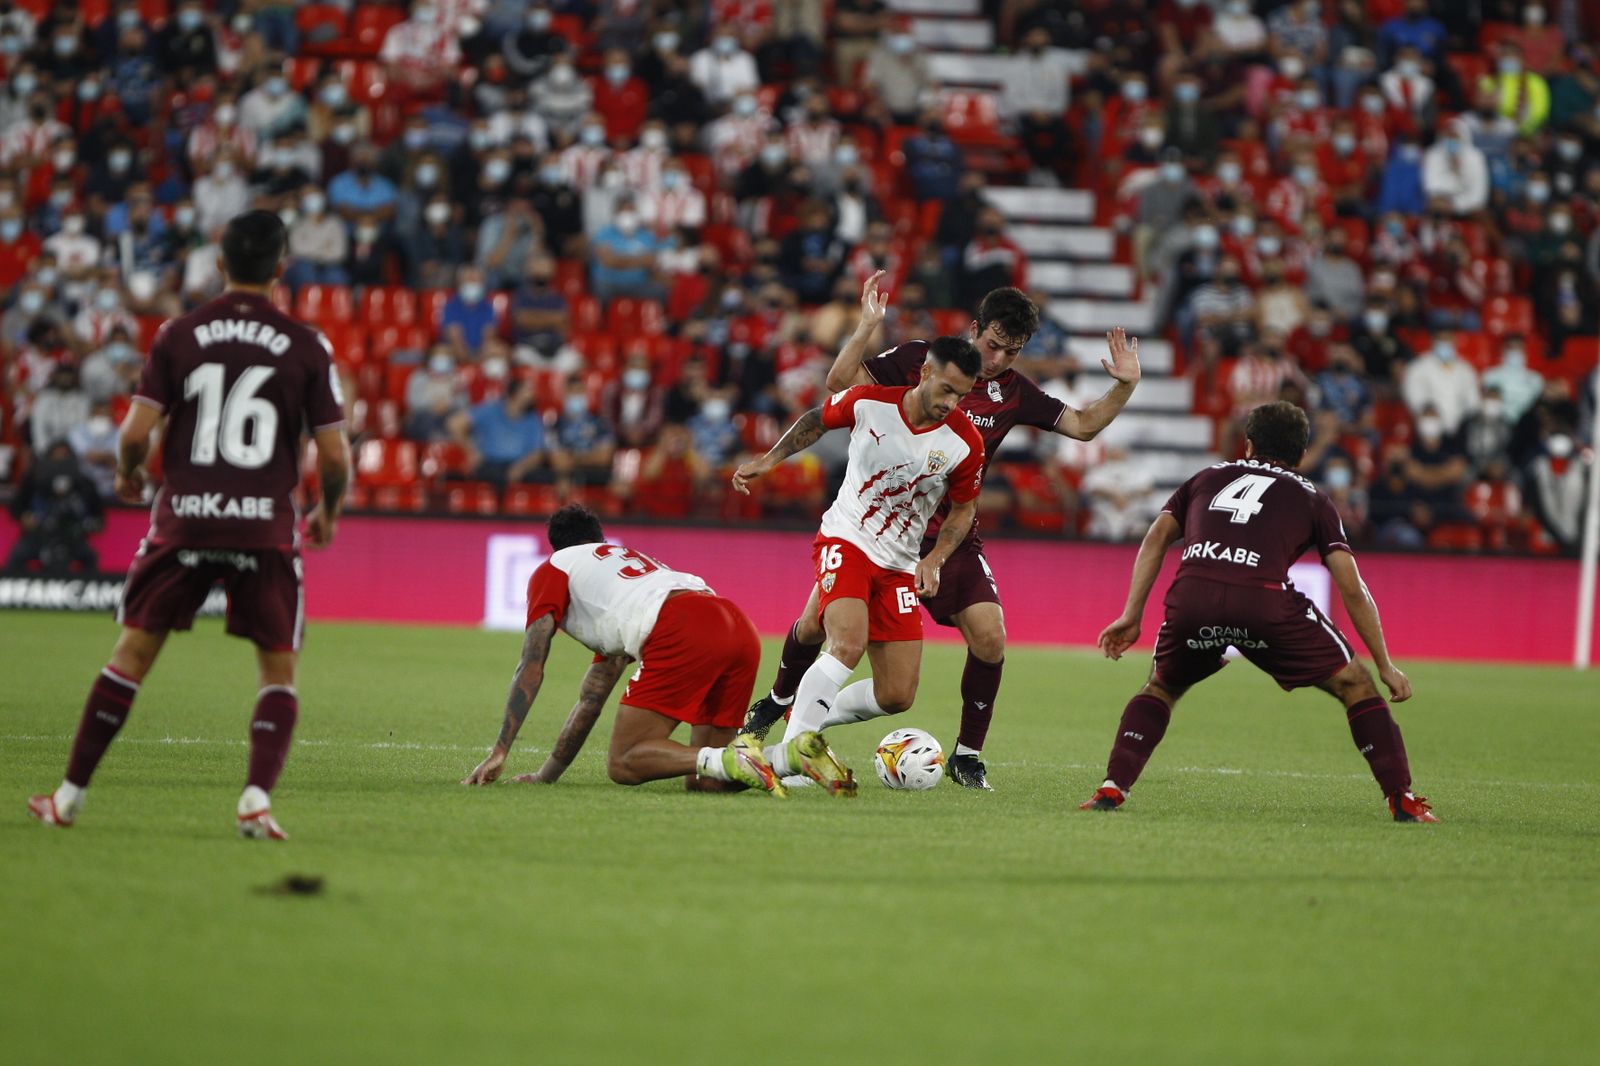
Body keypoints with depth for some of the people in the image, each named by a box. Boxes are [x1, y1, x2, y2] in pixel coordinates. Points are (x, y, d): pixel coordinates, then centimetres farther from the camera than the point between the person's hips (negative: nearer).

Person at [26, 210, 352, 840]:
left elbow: (136, 431, -3)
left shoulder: (179, 335, 1)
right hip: (266, 525, -1)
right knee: (279, 670, 9)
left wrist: (127, 475, 19)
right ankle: (257, 800, -8)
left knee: (133, 653, 10)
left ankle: (71, 795, 12)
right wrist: (329, 514, 19)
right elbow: (334, 454, -1)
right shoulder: (306, 347, 0)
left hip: (183, 519, 1)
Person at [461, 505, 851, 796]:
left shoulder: (553, 569, 23)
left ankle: (731, 760, -25)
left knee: (624, 763, -3)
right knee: (702, 782, 13)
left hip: (683, 632, -7)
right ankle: (797, 752, -10)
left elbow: (531, 670, 12)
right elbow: (591, 700, 43)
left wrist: (499, 753, 14)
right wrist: (548, 775, 44)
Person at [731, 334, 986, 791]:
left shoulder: (964, 443, -10)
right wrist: (768, 460, 5)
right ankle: (788, 752, -25)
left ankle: (807, 719, 22)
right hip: (846, 542, -3)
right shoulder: (868, 402, -13)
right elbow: (817, 419, 9)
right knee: (848, 645, -30)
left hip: (900, 564, 3)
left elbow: (964, 509, 6)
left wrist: (934, 560, -7)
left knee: (897, 696, -3)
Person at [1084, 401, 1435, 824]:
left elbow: (1156, 537, 19)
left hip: (1191, 597, 2)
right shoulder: (1312, 499, 25)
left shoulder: (1209, 477, 32)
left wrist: (1131, 616, 18)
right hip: (1265, 598, -2)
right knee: (1354, 685, 15)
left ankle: (1113, 787, 14)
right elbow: (1353, 590, 18)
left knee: (1162, 687, 30)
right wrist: (1386, 666, 22)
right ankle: (1402, 799, 6)